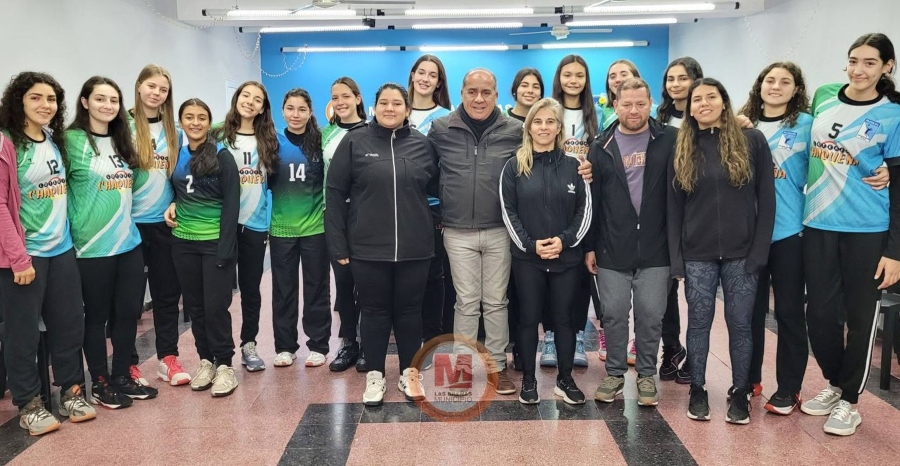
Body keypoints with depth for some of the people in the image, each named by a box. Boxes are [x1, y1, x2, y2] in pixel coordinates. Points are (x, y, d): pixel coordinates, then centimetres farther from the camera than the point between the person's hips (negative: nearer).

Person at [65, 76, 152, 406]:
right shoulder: (72, 140, -9)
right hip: (92, 246, -6)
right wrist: (75, 229, -10)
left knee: (129, 311, 11)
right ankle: (100, 384, 21)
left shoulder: (122, 142, 10)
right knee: (97, 315, 6)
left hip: (129, 241, 6)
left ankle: (122, 377, 26)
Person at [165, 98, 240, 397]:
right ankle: (206, 360, 24)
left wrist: (225, 248, -16)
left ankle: (225, 364, 11)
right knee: (194, 305, 11)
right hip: (183, 242, 5)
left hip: (215, 241, -5)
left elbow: (231, 205, -10)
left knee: (216, 305, -3)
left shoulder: (222, 156, -6)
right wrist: (173, 205, 0)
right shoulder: (176, 155, 8)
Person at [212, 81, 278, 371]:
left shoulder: (268, 141, 6)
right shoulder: (219, 137, 0)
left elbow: (272, 179, 15)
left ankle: (249, 345, 21)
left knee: (251, 286, 9)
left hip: (255, 223, 2)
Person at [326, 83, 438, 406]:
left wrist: (434, 229, 4)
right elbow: (335, 192, -2)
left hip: (414, 248, 2)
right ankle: (374, 376, 23)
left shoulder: (422, 145, 4)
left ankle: (409, 373, 27)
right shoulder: (354, 142, -1)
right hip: (368, 247, -1)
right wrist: (338, 244, -6)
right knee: (374, 312, 9)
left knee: (409, 311, 11)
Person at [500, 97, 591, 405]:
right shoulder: (514, 166, 1)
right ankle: (528, 380, 19)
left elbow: (585, 210, 1)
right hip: (526, 258, -1)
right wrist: (530, 244, -13)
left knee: (564, 318, 8)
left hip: (567, 257, 1)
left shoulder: (573, 165, 4)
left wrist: (565, 240, -12)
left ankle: (565, 379, 22)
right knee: (529, 318, 6)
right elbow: (508, 212, -2)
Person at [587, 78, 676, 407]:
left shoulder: (669, 140, 1)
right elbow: (591, 199, 5)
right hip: (612, 250, 1)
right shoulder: (602, 147, 5)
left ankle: (646, 374, 23)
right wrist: (589, 246, 3)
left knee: (651, 316, 6)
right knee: (614, 314, 7)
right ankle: (615, 373, 23)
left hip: (655, 249, -1)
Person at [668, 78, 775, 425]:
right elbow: (674, 207, 5)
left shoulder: (752, 141, 0)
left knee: (739, 324, 6)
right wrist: (676, 258, -2)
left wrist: (759, 250, -8)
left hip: (741, 252, -1)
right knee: (699, 322, 7)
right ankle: (697, 390, 22)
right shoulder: (682, 150, 5)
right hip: (697, 255, 1)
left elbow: (766, 199, -2)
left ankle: (740, 393, 21)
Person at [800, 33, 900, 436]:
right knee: (820, 312, 8)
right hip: (817, 225, 3)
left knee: (859, 316, 6)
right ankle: (834, 383, 31)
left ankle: (850, 401, 23)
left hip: (868, 231, -3)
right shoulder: (823, 97, 4)